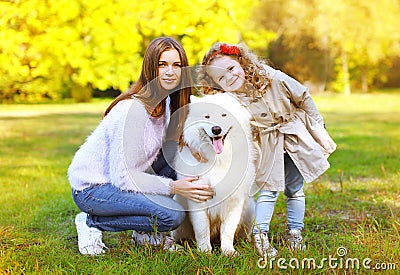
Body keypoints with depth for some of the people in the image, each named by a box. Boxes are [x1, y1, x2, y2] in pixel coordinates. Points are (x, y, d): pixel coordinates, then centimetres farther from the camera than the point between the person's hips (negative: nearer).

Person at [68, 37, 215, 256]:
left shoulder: (166, 103, 0)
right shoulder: (132, 110, -27)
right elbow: (122, 177, -26)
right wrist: (173, 187, -26)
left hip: (122, 176, 8)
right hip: (91, 188, -8)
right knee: (172, 215, -21)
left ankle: (147, 233, 5)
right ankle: (92, 222, -3)